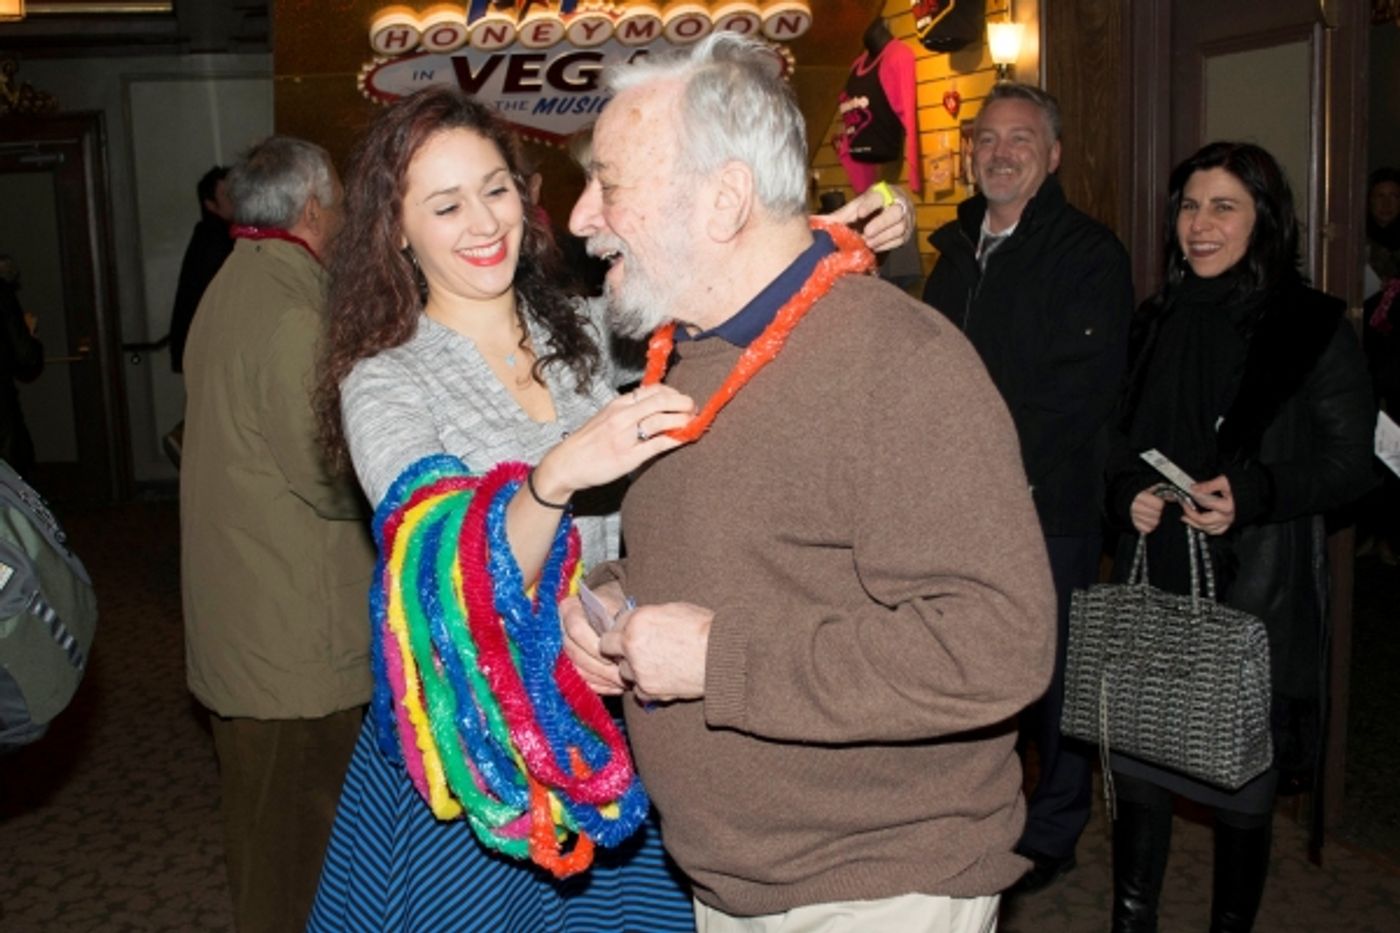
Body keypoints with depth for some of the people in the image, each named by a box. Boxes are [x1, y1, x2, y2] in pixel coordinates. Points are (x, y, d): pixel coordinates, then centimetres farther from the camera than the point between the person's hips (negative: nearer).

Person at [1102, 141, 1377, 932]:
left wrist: (1251, 496, -20)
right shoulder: (1158, 322, 10)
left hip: (1259, 588, -4)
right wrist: (1128, 491, -5)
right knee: (1137, 764, 7)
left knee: (1243, 784, 6)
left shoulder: (1315, 326, -4)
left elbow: (1353, 464, -4)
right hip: (1155, 578, 4)